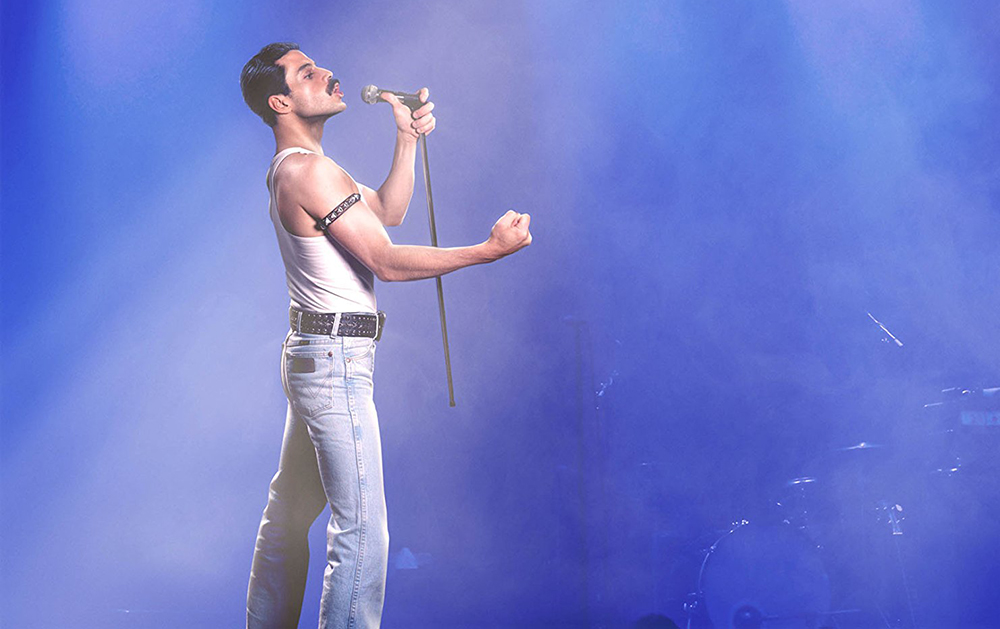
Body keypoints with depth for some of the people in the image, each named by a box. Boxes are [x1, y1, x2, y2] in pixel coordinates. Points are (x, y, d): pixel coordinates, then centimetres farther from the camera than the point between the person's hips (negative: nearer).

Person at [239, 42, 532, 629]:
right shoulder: (309, 170, -17)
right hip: (335, 360, -11)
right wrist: (488, 250, -17)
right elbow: (386, 260, -19)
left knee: (290, 511, 17)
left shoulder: (293, 168, 16)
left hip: (311, 357, 11)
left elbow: (386, 211, 17)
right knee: (362, 526, -11)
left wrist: (407, 139, 8)